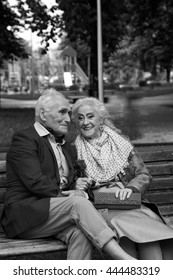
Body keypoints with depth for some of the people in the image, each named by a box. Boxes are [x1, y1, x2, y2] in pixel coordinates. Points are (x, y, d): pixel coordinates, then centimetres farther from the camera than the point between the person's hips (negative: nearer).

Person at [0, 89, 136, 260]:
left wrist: (75, 188, -1)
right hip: (25, 216, -6)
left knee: (80, 232, -28)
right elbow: (35, 182, -15)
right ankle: (123, 259, -35)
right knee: (79, 203, -30)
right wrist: (64, 194, -10)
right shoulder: (24, 139, -3)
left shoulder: (68, 149, 23)